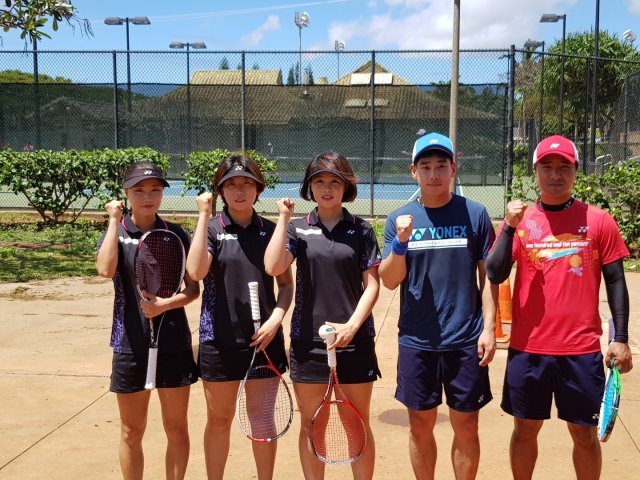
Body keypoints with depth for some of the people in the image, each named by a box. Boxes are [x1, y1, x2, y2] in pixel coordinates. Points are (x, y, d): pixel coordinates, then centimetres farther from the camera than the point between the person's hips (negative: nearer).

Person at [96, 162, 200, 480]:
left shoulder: (176, 234, 1)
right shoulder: (116, 233, 0)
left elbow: (193, 289, 1)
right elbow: (105, 270, -21)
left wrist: (164, 305, -16)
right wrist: (115, 221, -14)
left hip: (174, 343, 1)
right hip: (131, 345, 0)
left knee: (177, 430, 10)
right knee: (132, 433, 11)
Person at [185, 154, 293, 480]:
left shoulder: (270, 230, 3)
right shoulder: (211, 229, -2)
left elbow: (286, 283, 7)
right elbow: (196, 272, -21)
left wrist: (275, 319, -10)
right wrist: (203, 216, -18)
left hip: (263, 339, 2)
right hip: (219, 340, -1)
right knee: (219, 420, 11)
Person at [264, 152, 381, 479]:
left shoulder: (361, 230, 2)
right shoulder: (297, 229, 5)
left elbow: (372, 285, -1)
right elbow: (273, 267, -12)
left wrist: (352, 325, -13)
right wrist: (283, 218, -8)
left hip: (354, 339, -1)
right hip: (308, 340, 1)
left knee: (359, 425, 8)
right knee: (310, 425, 10)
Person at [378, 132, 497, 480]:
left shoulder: (475, 214, 0)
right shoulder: (399, 220, 2)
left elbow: (488, 275, 2)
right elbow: (390, 281, -1)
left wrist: (489, 327, -5)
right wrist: (401, 242, -16)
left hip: (466, 341, -1)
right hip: (416, 342, 1)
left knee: (466, 427, 8)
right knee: (421, 426, 12)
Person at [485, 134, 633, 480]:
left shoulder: (599, 221, 0)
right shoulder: (520, 220, 2)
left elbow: (615, 281, 4)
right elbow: (495, 275, -6)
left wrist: (620, 339, 0)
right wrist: (510, 227, -17)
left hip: (582, 350, -1)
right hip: (527, 348, 1)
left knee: (585, 434, 11)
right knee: (525, 429, 14)